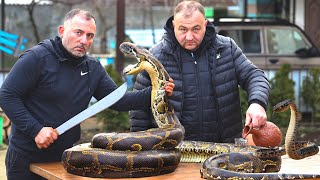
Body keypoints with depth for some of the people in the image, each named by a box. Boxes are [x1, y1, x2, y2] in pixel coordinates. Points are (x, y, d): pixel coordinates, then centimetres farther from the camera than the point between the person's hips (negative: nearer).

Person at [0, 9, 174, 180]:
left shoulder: (93, 68, 5)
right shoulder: (37, 57, -14)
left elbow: (118, 100, 6)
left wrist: (153, 93, -9)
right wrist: (35, 129, -22)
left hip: (65, 155, 5)